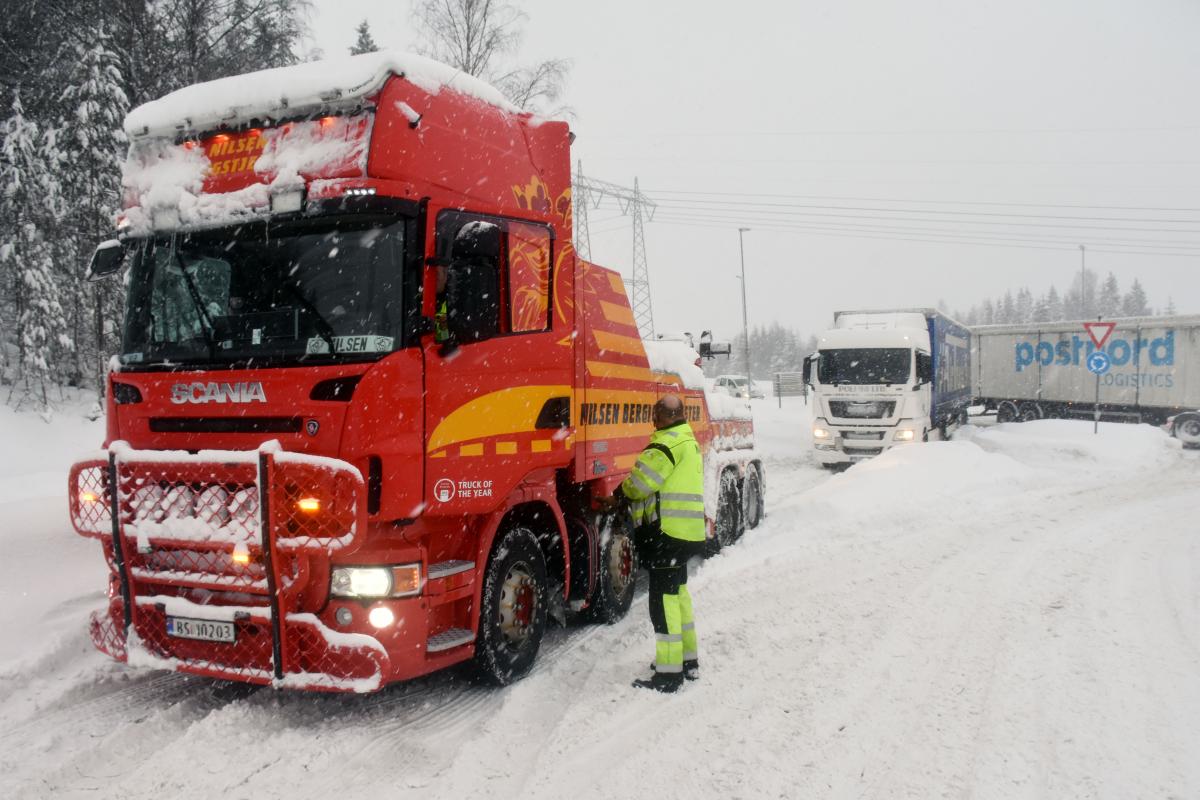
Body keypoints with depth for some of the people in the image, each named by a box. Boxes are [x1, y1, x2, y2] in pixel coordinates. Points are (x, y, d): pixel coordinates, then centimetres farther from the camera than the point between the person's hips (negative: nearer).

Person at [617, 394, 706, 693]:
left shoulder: (668, 443, -15)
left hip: (668, 531, -10)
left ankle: (669, 673, -5)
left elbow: (641, 482, -19)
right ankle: (688, 660, 30)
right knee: (678, 592, 20)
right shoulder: (689, 441, 18)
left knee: (665, 598, -7)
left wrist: (623, 491, 1)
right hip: (686, 531, 10)